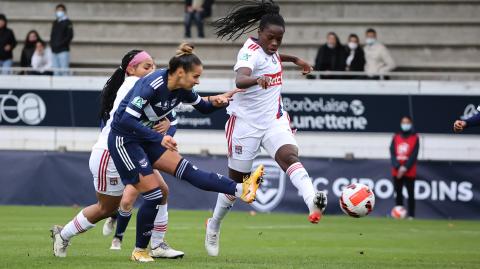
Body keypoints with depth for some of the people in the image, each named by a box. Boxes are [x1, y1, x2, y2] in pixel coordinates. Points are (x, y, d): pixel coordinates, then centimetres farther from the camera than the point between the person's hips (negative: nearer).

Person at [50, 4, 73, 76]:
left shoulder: (67, 23, -1)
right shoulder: (55, 23, 19)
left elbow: (70, 36, -9)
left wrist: (60, 44, -15)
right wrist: (52, 44, 5)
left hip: (63, 51, -7)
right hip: (55, 51, 7)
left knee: (64, 71, -13)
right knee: (56, 72, 5)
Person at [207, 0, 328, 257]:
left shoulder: (269, 49, 5)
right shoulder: (250, 52, -20)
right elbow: (240, 79, -43)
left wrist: (295, 59, 28)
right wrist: (257, 80, -61)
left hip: (274, 120, 6)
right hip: (246, 122, -6)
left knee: (290, 155, -23)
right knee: (237, 178, 7)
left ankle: (313, 202, -48)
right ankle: (213, 226, 30)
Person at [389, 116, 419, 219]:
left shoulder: (415, 138, 2)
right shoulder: (396, 137, 10)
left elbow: (414, 155, -6)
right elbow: (392, 154, 2)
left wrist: (405, 168, -15)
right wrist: (398, 167, -11)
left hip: (409, 172, -3)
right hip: (397, 171, 3)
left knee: (411, 194, -4)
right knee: (398, 194, 4)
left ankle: (411, 216, -3)